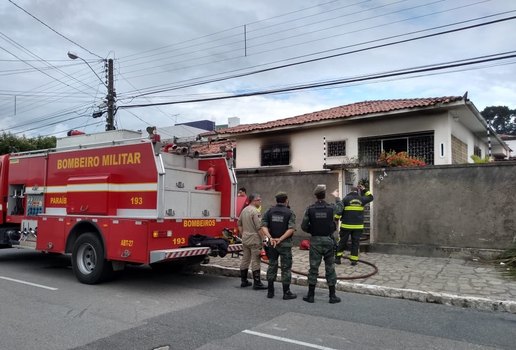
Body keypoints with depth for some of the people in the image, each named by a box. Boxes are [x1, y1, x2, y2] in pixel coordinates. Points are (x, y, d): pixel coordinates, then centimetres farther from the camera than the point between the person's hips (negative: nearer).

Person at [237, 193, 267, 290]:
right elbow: (259, 227, -20)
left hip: (245, 239, 9)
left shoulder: (244, 210, 12)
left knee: (245, 259, 13)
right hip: (254, 239, -9)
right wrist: (263, 238, -15)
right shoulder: (255, 211, -16)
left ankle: (244, 281, 20)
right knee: (255, 261, -4)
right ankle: (257, 283, 0)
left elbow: (239, 224, 18)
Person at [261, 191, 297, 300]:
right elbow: (291, 229, -18)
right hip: (285, 244, -4)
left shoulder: (269, 211, 4)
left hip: (272, 243, 4)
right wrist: (280, 239, -19)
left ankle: (270, 291, 18)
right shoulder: (289, 213, -6)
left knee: (272, 266, 13)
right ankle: (286, 293, 8)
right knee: (286, 268, 4)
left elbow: (263, 226, -7)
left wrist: (270, 238, -16)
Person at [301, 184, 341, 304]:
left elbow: (304, 226, -8)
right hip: (328, 240, 0)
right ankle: (332, 296, 13)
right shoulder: (332, 208, -8)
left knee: (313, 268, 8)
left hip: (315, 241, 0)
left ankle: (310, 295, 13)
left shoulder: (310, 209, -7)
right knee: (330, 268, 8)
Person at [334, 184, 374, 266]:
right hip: (358, 226, 2)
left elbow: (339, 209, -12)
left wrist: (336, 219, -7)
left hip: (346, 225, -1)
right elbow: (370, 197, 23)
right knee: (355, 242, 8)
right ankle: (354, 260, 8)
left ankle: (338, 257, 9)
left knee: (342, 241, 9)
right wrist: (365, 190, 26)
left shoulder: (346, 199, -4)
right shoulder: (361, 199, 4)